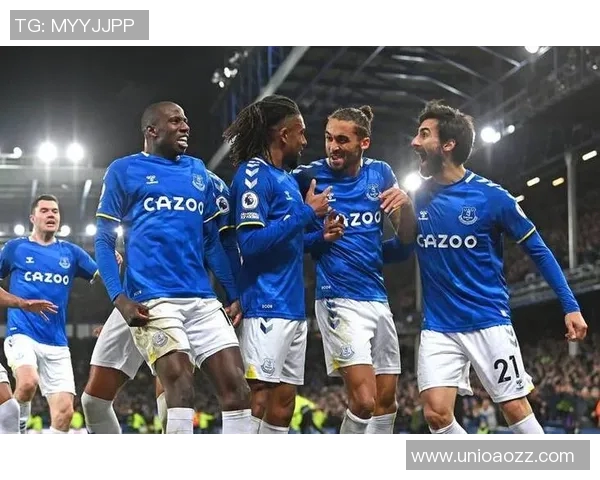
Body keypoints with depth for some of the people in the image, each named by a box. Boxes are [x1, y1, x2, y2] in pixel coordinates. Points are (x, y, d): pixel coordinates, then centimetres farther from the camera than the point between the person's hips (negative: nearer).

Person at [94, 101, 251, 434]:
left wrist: (235, 293, 12)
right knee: (181, 385, -20)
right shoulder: (124, 170, 6)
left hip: (202, 299, 5)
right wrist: (119, 297, -10)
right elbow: (104, 240, 4)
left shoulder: (198, 171, 20)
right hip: (152, 299, -5)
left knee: (236, 386, -3)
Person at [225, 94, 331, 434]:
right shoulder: (254, 173, -8)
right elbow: (251, 241, -18)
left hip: (294, 307, 9)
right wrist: (307, 212, -13)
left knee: (284, 400, 9)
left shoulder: (288, 178, 18)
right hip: (267, 306, -9)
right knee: (261, 395, -11)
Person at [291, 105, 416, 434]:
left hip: (378, 298, 6)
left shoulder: (380, 173, 6)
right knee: (364, 400, -17)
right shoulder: (308, 177, -7)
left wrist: (406, 205, -11)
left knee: (386, 400, 11)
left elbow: (406, 239, 10)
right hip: (339, 299, -6)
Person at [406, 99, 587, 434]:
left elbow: (538, 250, -2)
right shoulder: (418, 199, 3)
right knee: (436, 412, -8)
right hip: (438, 327, 4)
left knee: (516, 407, -1)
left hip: (488, 322, -3)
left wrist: (571, 306, -6)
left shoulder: (491, 196, -9)